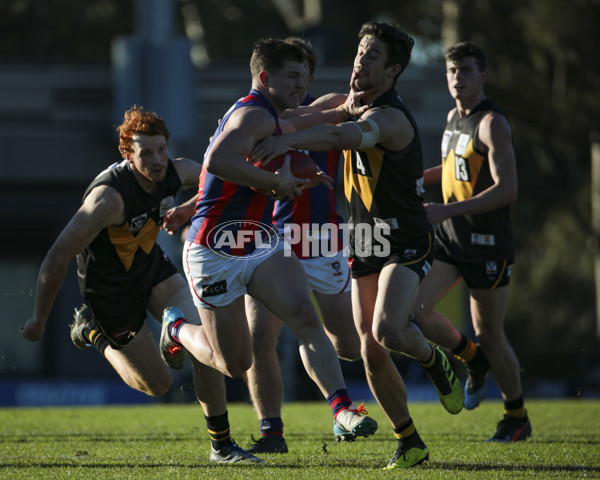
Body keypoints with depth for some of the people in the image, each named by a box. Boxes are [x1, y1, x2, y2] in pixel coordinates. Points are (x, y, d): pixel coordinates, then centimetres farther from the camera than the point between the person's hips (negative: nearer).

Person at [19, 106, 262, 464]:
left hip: (152, 266, 6)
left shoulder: (176, 172, -15)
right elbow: (58, 257, -29)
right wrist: (39, 321, -21)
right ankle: (93, 331, 27)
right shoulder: (109, 196, -35)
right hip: (111, 291, -6)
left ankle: (222, 446, 2)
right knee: (157, 383, 3)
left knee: (206, 344, -12)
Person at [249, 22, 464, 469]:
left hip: (406, 245, -8)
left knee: (388, 331, -29)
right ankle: (409, 443, 15)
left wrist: (288, 139, -56)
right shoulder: (361, 106, 6)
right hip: (365, 246, 8)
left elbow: (341, 135, -43)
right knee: (372, 354, 2)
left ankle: (434, 361, 6)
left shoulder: (391, 118, -22)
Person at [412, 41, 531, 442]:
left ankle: (518, 418, 20)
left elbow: (507, 190, -22)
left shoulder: (492, 123, -14)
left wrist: (449, 210, -26)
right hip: (450, 240, 7)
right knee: (413, 307, -9)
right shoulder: (454, 117, 11)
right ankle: (472, 359, 16)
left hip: (488, 244, -7)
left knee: (490, 335, 1)